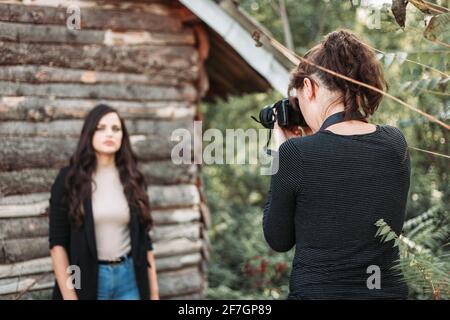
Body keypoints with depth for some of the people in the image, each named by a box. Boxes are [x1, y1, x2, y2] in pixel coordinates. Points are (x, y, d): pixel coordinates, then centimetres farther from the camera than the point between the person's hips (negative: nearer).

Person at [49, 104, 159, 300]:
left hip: (129, 277, 3)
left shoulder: (132, 179, 5)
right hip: (86, 279, -2)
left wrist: (153, 291, 5)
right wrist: (69, 296, -12)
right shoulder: (69, 179, -4)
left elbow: (143, 238, 7)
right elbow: (57, 243, -6)